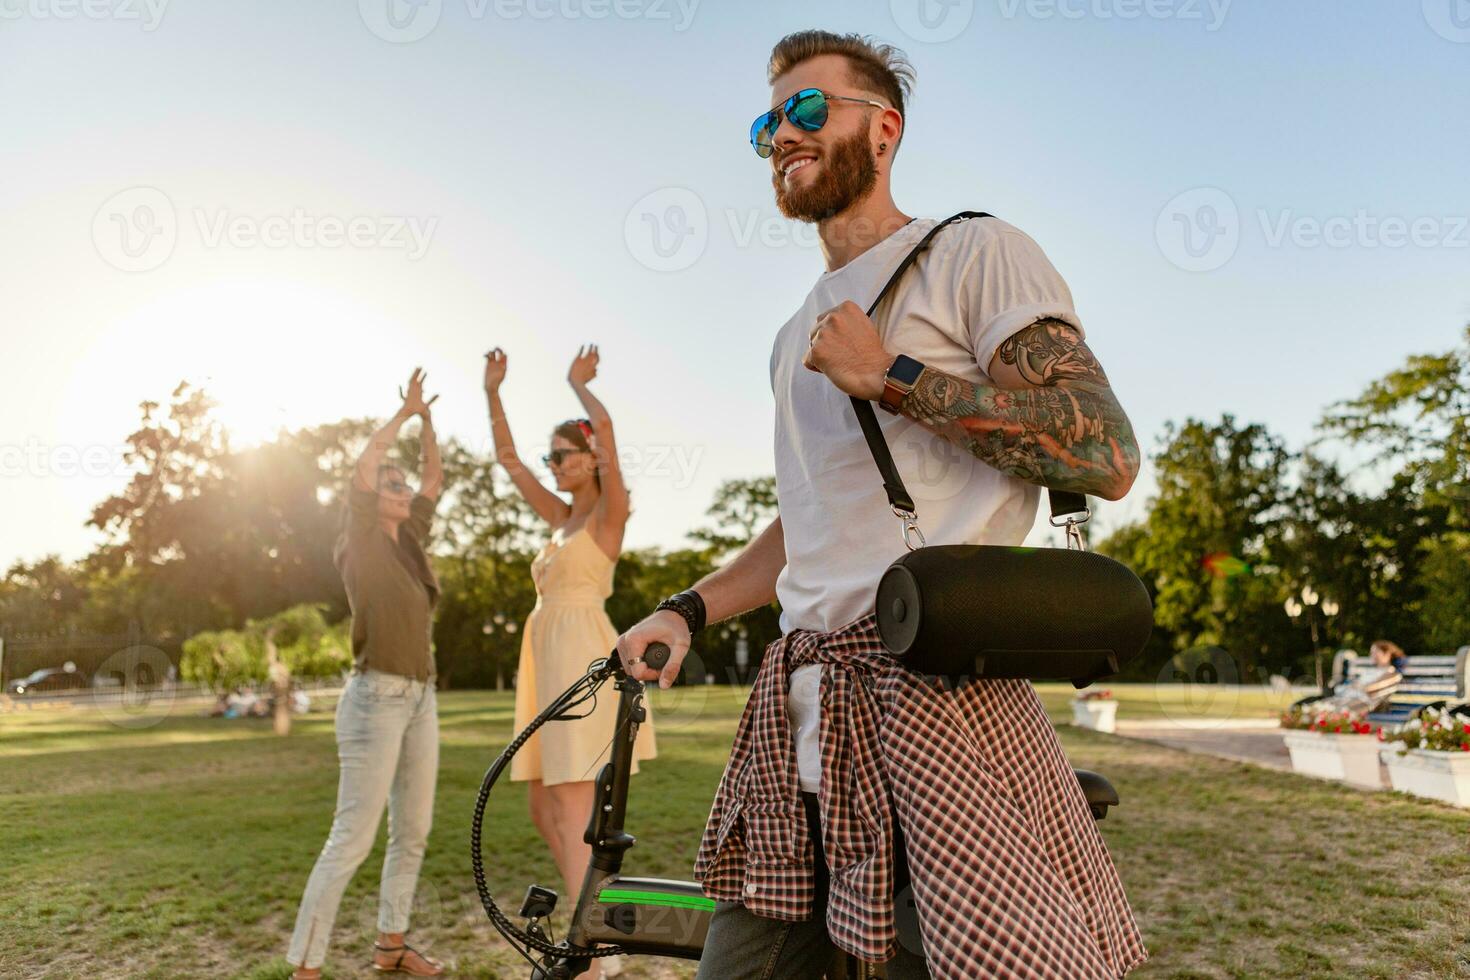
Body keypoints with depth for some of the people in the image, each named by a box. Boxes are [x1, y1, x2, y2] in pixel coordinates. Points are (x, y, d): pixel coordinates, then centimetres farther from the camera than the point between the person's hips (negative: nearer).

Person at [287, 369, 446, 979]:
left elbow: (435, 480, 22)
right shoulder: (361, 543, -5)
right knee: (352, 838, -9)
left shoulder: (409, 540, 12)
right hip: (377, 698, -8)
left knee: (414, 832, 13)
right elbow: (364, 466, -19)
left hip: (420, 699, 8)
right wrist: (405, 411, -8)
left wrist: (427, 419, 16)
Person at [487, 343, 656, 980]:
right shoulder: (563, 519, 22)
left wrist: (577, 383, 2)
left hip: (584, 662, -9)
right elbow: (506, 457, 26)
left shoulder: (610, 513, -1)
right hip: (551, 668, 9)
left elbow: (605, 427, -16)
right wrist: (492, 390, 18)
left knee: (572, 815, -12)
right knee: (545, 814, 9)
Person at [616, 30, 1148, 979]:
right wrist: (686, 610, 13)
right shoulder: (800, 333, 24)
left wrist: (893, 377, -12)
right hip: (798, 704, 7)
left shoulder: (974, 252, 1)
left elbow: (1108, 455, -11)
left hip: (936, 693, -7)